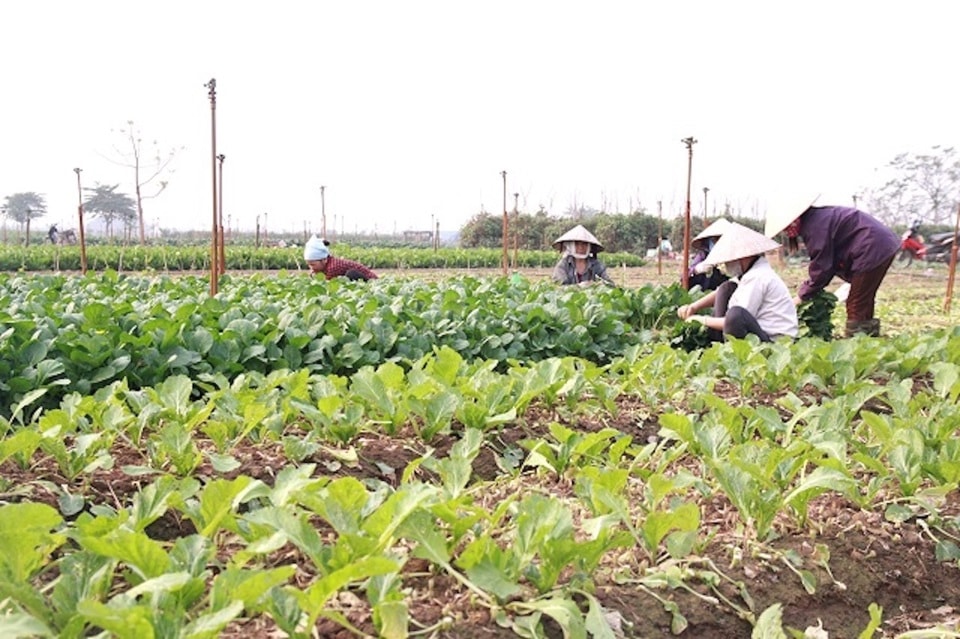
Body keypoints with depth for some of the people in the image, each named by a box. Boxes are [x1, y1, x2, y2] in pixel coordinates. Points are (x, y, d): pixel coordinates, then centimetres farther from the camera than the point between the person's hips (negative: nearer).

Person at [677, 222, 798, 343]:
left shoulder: (756, 278, -20)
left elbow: (737, 319, -23)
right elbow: (721, 292, 20)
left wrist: (704, 320, -9)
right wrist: (694, 306, 3)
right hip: (762, 330, 11)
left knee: (735, 314, -38)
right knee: (726, 289, 11)